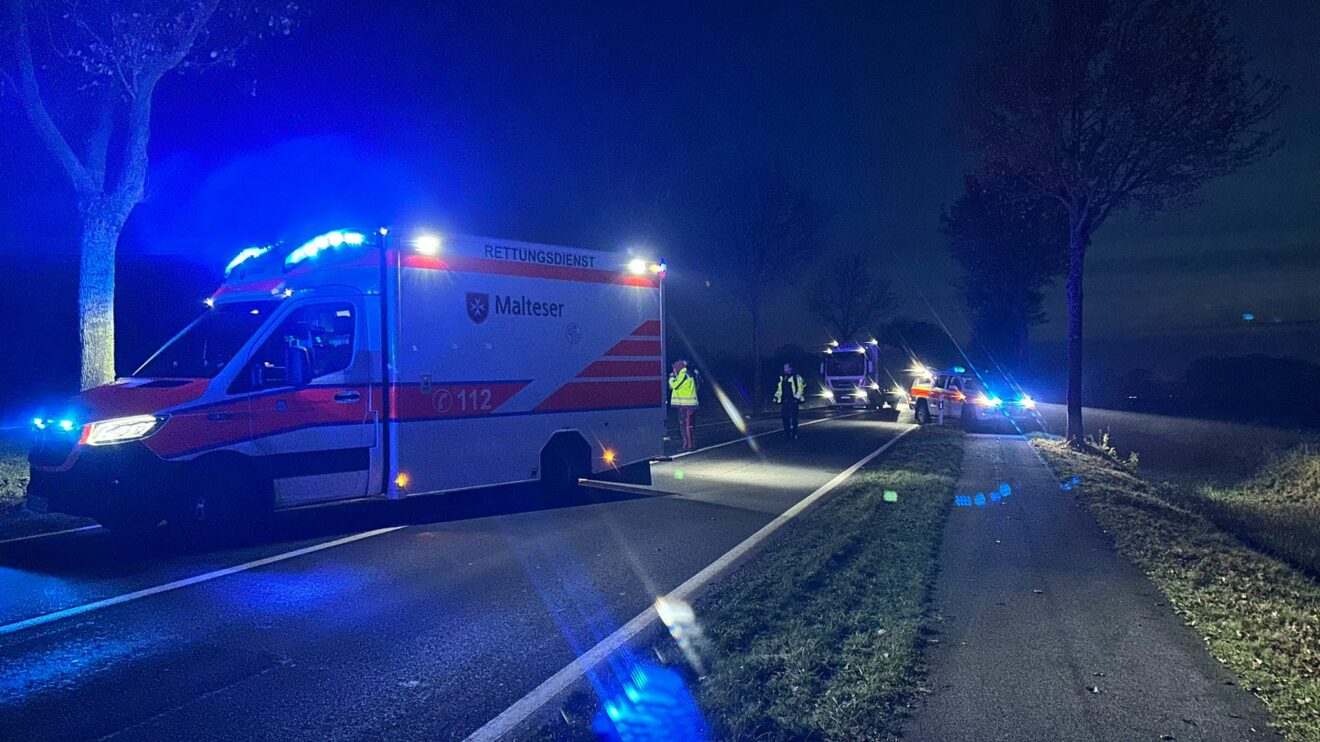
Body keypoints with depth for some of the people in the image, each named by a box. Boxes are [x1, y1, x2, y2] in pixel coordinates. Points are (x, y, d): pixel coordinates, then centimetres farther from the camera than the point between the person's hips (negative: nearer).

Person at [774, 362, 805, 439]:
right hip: (785, 400, 6)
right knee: (785, 417, 5)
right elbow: (779, 388, 22)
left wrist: (797, 397, -14)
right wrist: (776, 397, 16)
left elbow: (799, 387, -7)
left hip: (793, 400, -6)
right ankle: (787, 433, 14)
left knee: (793, 417, -4)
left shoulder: (796, 377, -4)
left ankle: (794, 433, 3)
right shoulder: (782, 377, 15)